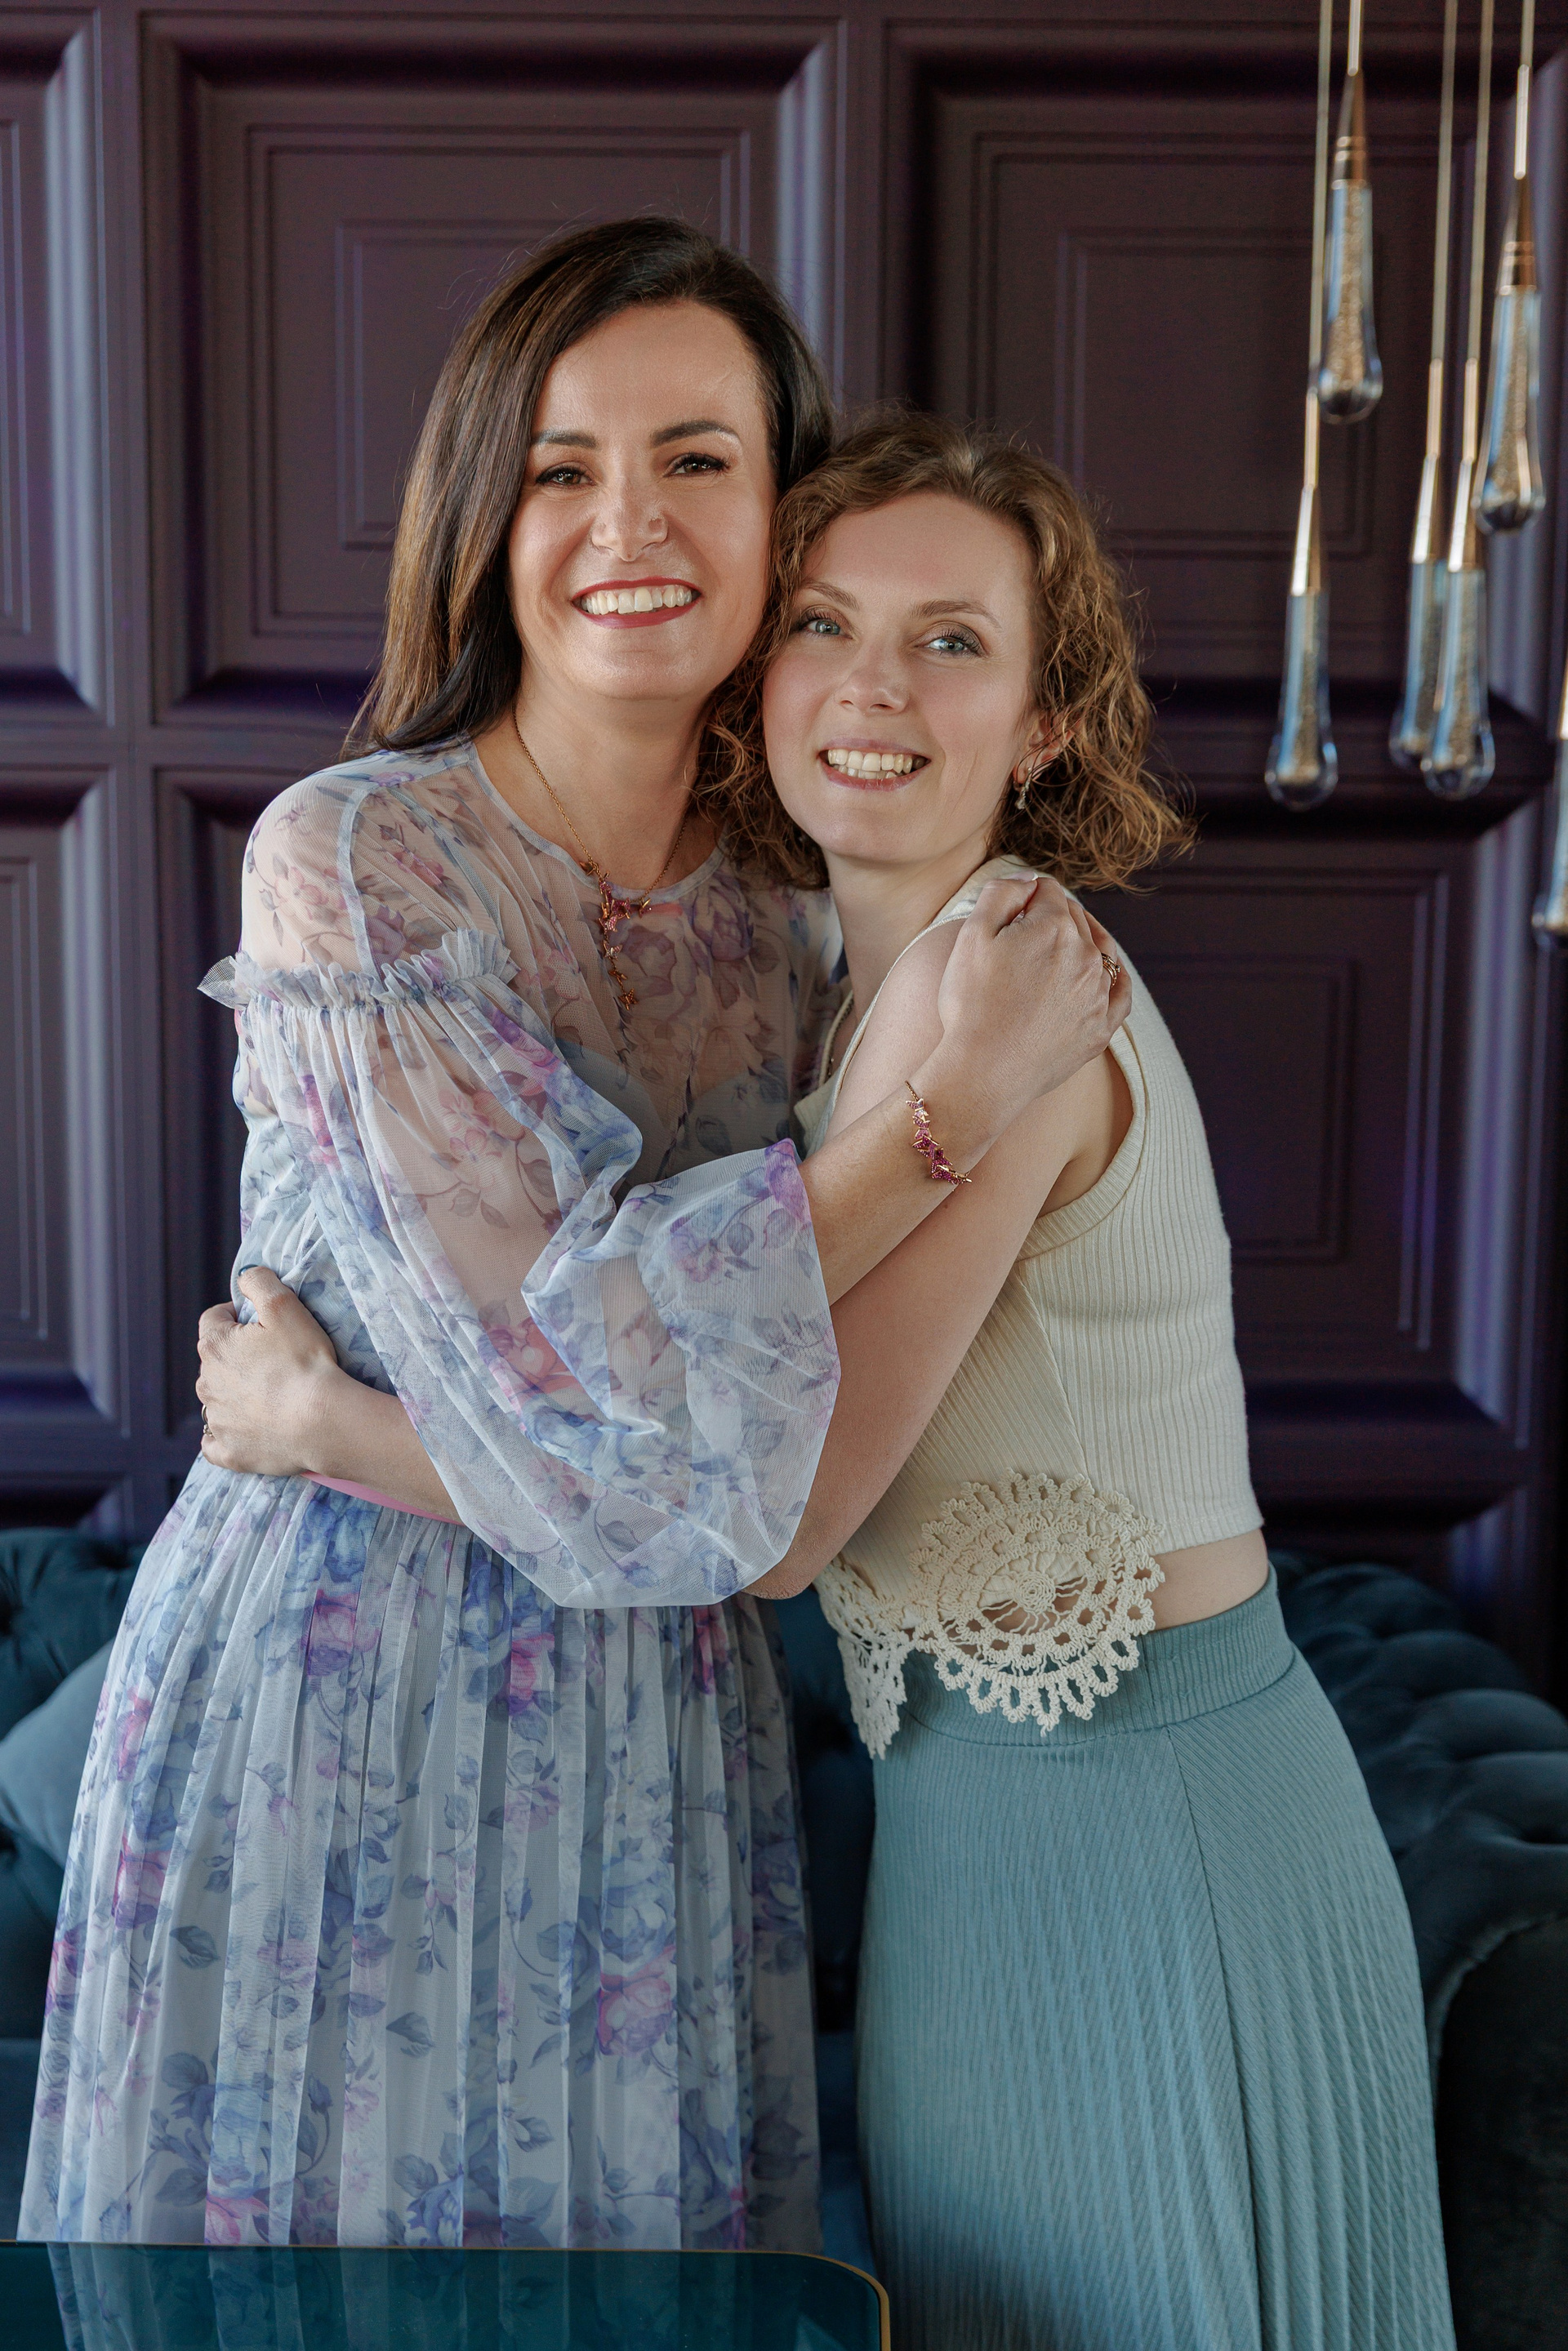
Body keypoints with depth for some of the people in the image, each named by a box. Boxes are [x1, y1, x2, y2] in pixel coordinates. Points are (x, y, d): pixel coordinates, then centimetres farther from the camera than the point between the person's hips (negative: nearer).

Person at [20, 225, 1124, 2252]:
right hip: (342, 1709, -4)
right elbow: (576, 1383, -23)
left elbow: (751, 1447, -2)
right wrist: (961, 1100, -22)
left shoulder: (788, 909, 1)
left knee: (645, 2214, 17)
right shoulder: (351, 856, -16)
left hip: (660, 1723, 5)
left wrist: (352, 1432, -17)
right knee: (325, 2219, 12)